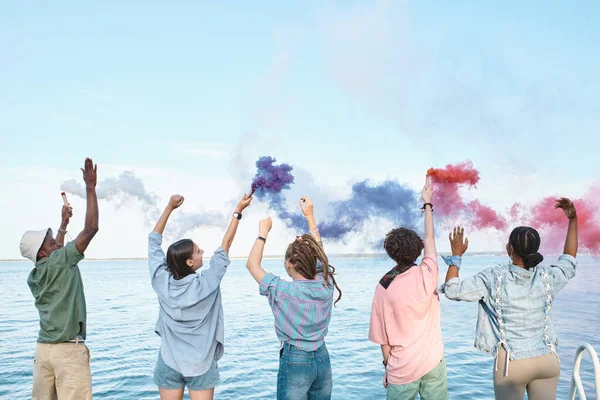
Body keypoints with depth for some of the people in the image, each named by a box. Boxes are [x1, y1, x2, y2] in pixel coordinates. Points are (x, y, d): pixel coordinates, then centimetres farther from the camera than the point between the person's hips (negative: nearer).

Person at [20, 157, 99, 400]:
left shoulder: (34, 276, 12)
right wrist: (90, 187, -8)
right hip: (69, 350, -8)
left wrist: (63, 225, 38)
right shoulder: (61, 263, -10)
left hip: (43, 349, 8)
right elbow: (91, 228, -14)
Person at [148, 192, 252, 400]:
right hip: (201, 364, -2)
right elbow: (225, 245, -10)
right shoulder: (206, 283, -18)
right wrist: (238, 212, -4)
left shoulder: (162, 281, -11)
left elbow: (154, 240, -1)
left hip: (169, 363, 3)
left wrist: (169, 207, 5)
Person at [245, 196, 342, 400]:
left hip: (294, 361, -5)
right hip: (322, 359, 5)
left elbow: (252, 264, -10)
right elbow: (319, 251, 8)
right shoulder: (326, 284, -8)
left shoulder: (283, 291, -20)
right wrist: (310, 216, 13)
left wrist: (263, 232, -3)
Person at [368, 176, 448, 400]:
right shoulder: (426, 275, -10)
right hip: (433, 361, 1)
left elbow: (382, 337, -3)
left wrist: (387, 366, 11)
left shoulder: (383, 287, -8)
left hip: (401, 368, -1)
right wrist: (427, 203, 18)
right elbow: (429, 237, 7)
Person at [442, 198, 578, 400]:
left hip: (511, 363, -3)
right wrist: (573, 219, 16)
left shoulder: (494, 277, -17)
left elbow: (452, 290, -12)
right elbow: (569, 261, 14)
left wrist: (456, 255, -2)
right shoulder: (547, 278, -7)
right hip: (547, 360, 3)